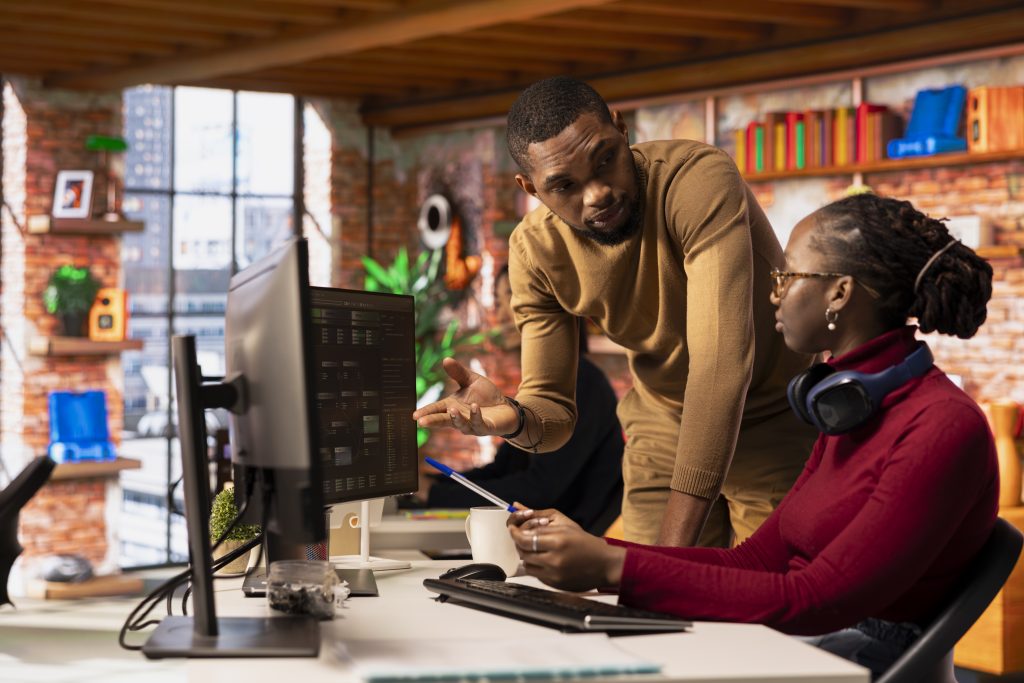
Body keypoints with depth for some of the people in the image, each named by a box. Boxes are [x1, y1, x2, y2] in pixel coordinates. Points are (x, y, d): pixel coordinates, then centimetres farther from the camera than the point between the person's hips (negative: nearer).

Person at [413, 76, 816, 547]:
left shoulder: (700, 180, -31)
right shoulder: (534, 252, -14)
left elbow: (722, 362, -39)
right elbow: (555, 410, -9)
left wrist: (673, 547, -43)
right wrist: (512, 418, -37)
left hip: (772, 419, -3)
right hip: (664, 431, 4)